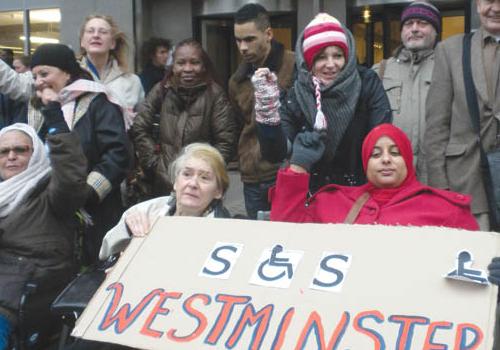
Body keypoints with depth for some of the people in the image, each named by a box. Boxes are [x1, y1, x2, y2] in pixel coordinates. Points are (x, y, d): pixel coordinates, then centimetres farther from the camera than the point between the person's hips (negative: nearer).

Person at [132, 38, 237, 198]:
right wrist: (155, 162, -1)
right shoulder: (162, 91, 2)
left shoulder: (214, 94, -5)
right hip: (164, 184, 3)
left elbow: (225, 142, -6)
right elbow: (139, 129, 5)